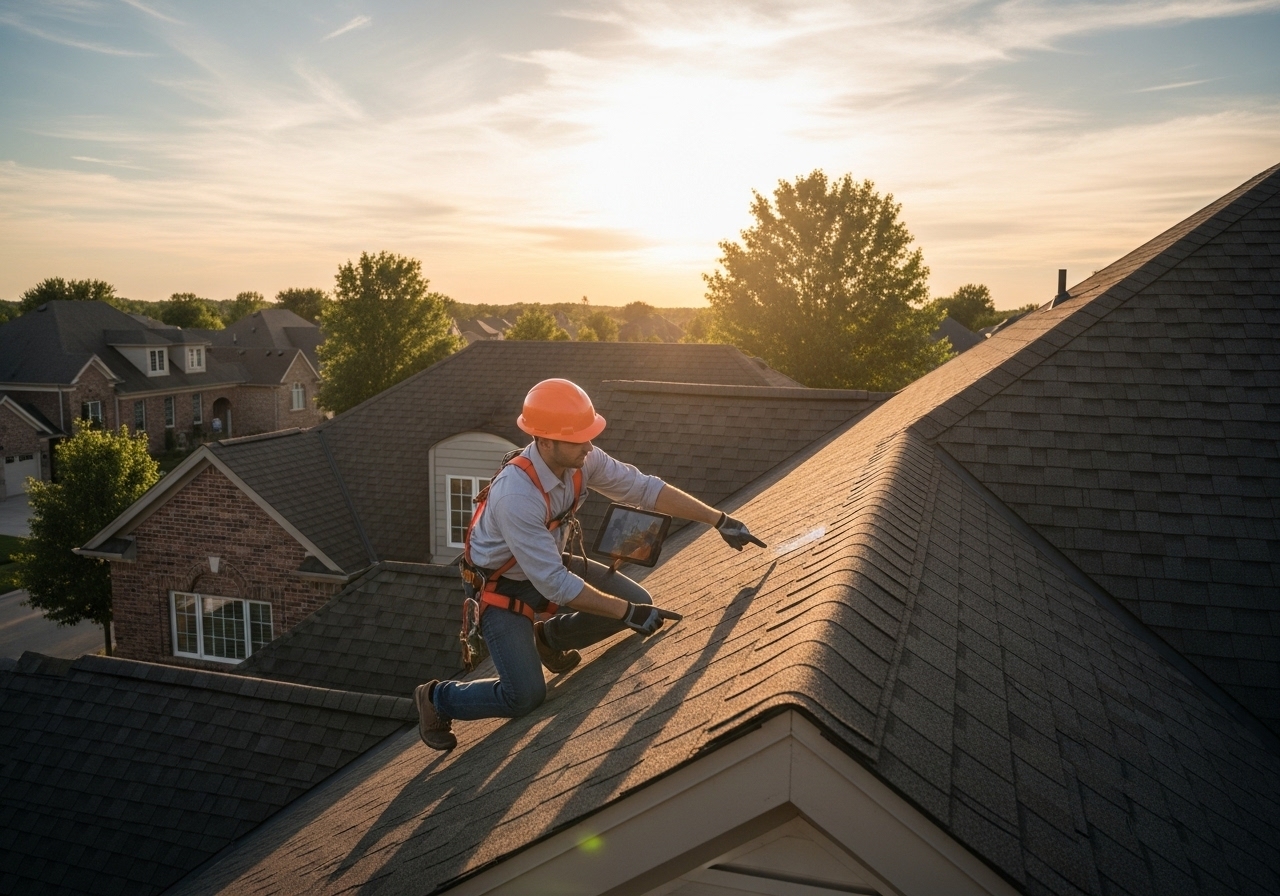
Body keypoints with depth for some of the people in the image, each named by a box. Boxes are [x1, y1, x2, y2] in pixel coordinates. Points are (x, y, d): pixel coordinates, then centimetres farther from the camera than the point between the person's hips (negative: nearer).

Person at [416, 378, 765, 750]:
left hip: (549, 563, 7)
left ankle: (549, 636, 20)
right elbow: (555, 585, -34)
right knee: (525, 697, -14)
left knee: (637, 600, -5)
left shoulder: (580, 459, -18)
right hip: (503, 587, -7)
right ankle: (437, 698, 13)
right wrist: (628, 612, -31)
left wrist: (719, 519, -13)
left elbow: (644, 488, -11)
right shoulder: (515, 496, -38)